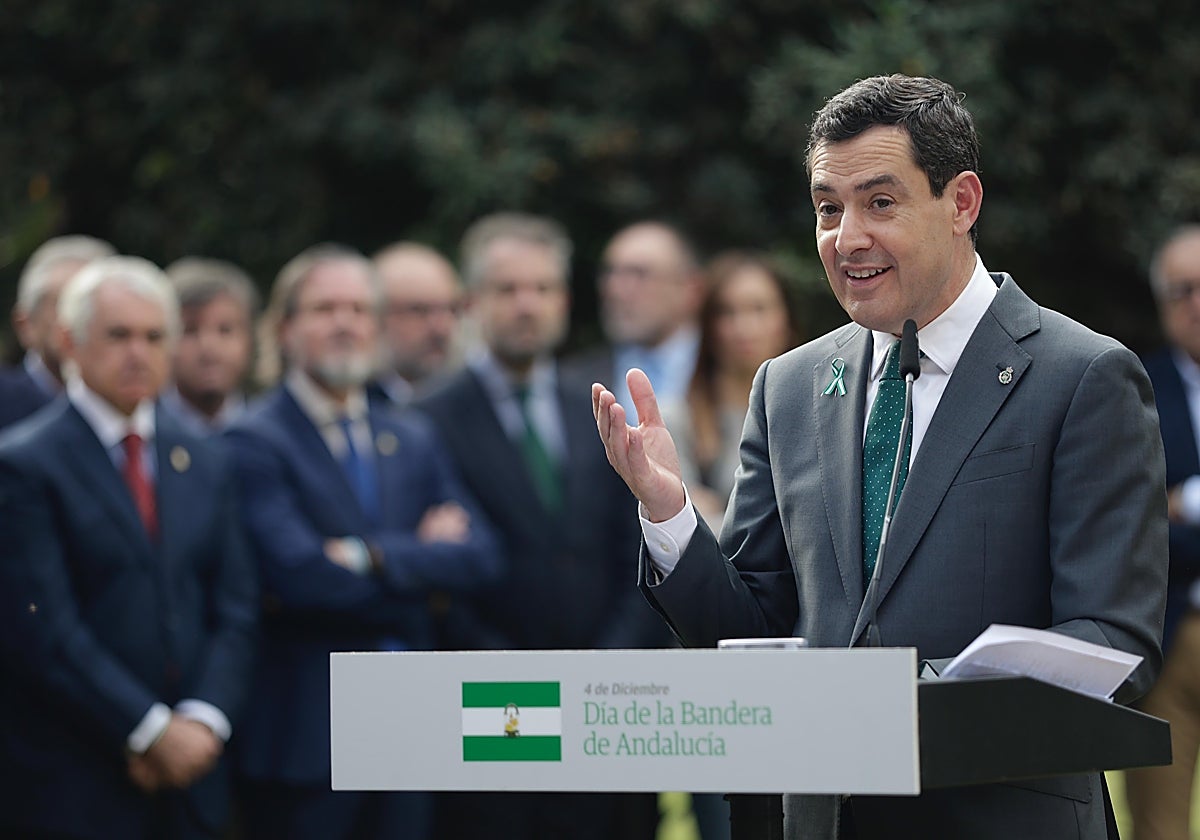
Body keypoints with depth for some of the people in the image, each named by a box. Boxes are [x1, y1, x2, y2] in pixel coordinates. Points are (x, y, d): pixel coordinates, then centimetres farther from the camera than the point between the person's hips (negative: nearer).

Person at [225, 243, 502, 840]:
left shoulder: (414, 441, 15)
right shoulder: (254, 443, -5)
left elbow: (479, 557, 2)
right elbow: (297, 569, -19)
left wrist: (372, 556, -13)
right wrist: (419, 557, -7)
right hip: (305, 740, -6)